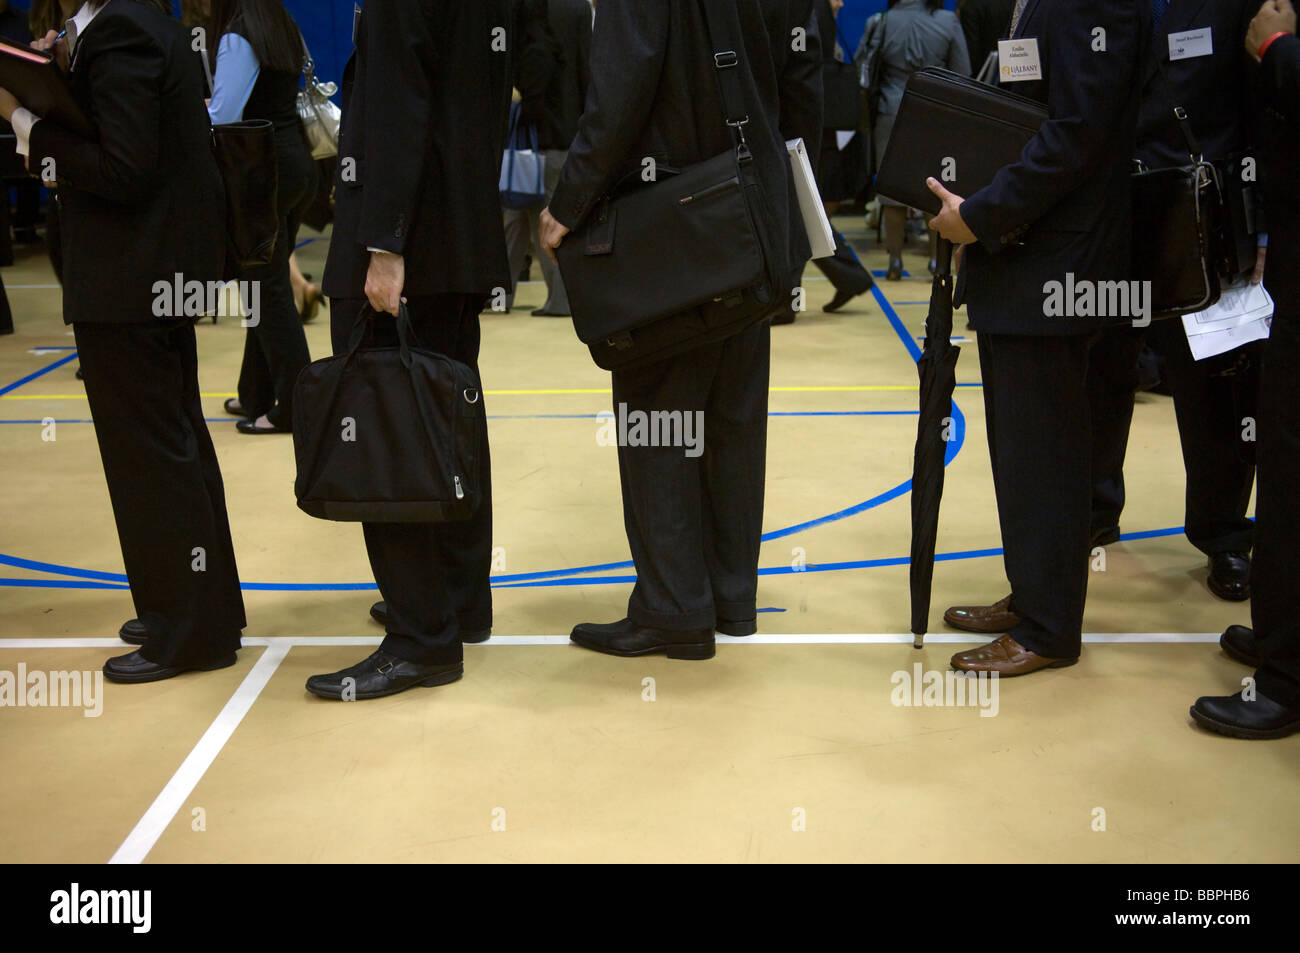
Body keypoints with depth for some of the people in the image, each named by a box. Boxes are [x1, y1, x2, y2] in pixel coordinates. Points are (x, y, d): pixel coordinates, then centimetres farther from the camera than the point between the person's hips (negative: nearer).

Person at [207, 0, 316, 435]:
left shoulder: (237, 38, -13)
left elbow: (221, 118, -19)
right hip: (298, 161, 9)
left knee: (269, 289, -3)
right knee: (267, 283, 16)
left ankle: (290, 408, 0)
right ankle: (258, 394, 25)